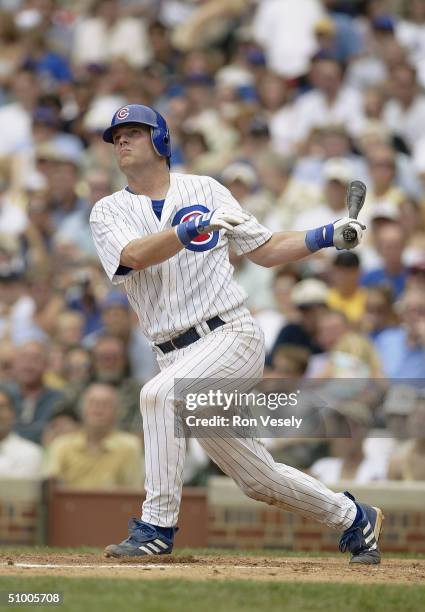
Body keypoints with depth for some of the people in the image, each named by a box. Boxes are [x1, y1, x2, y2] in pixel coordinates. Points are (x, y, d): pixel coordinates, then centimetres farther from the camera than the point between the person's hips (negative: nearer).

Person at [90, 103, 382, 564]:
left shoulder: (204, 190, 8)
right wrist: (193, 229, -29)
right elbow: (136, 256, -14)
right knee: (256, 477, 8)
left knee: (159, 393, -31)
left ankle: (156, 527, -27)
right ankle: (354, 519, 28)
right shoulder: (109, 213, 8)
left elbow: (265, 250, 12)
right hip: (177, 356, 3)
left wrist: (327, 237, -2)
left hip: (232, 336, -3)